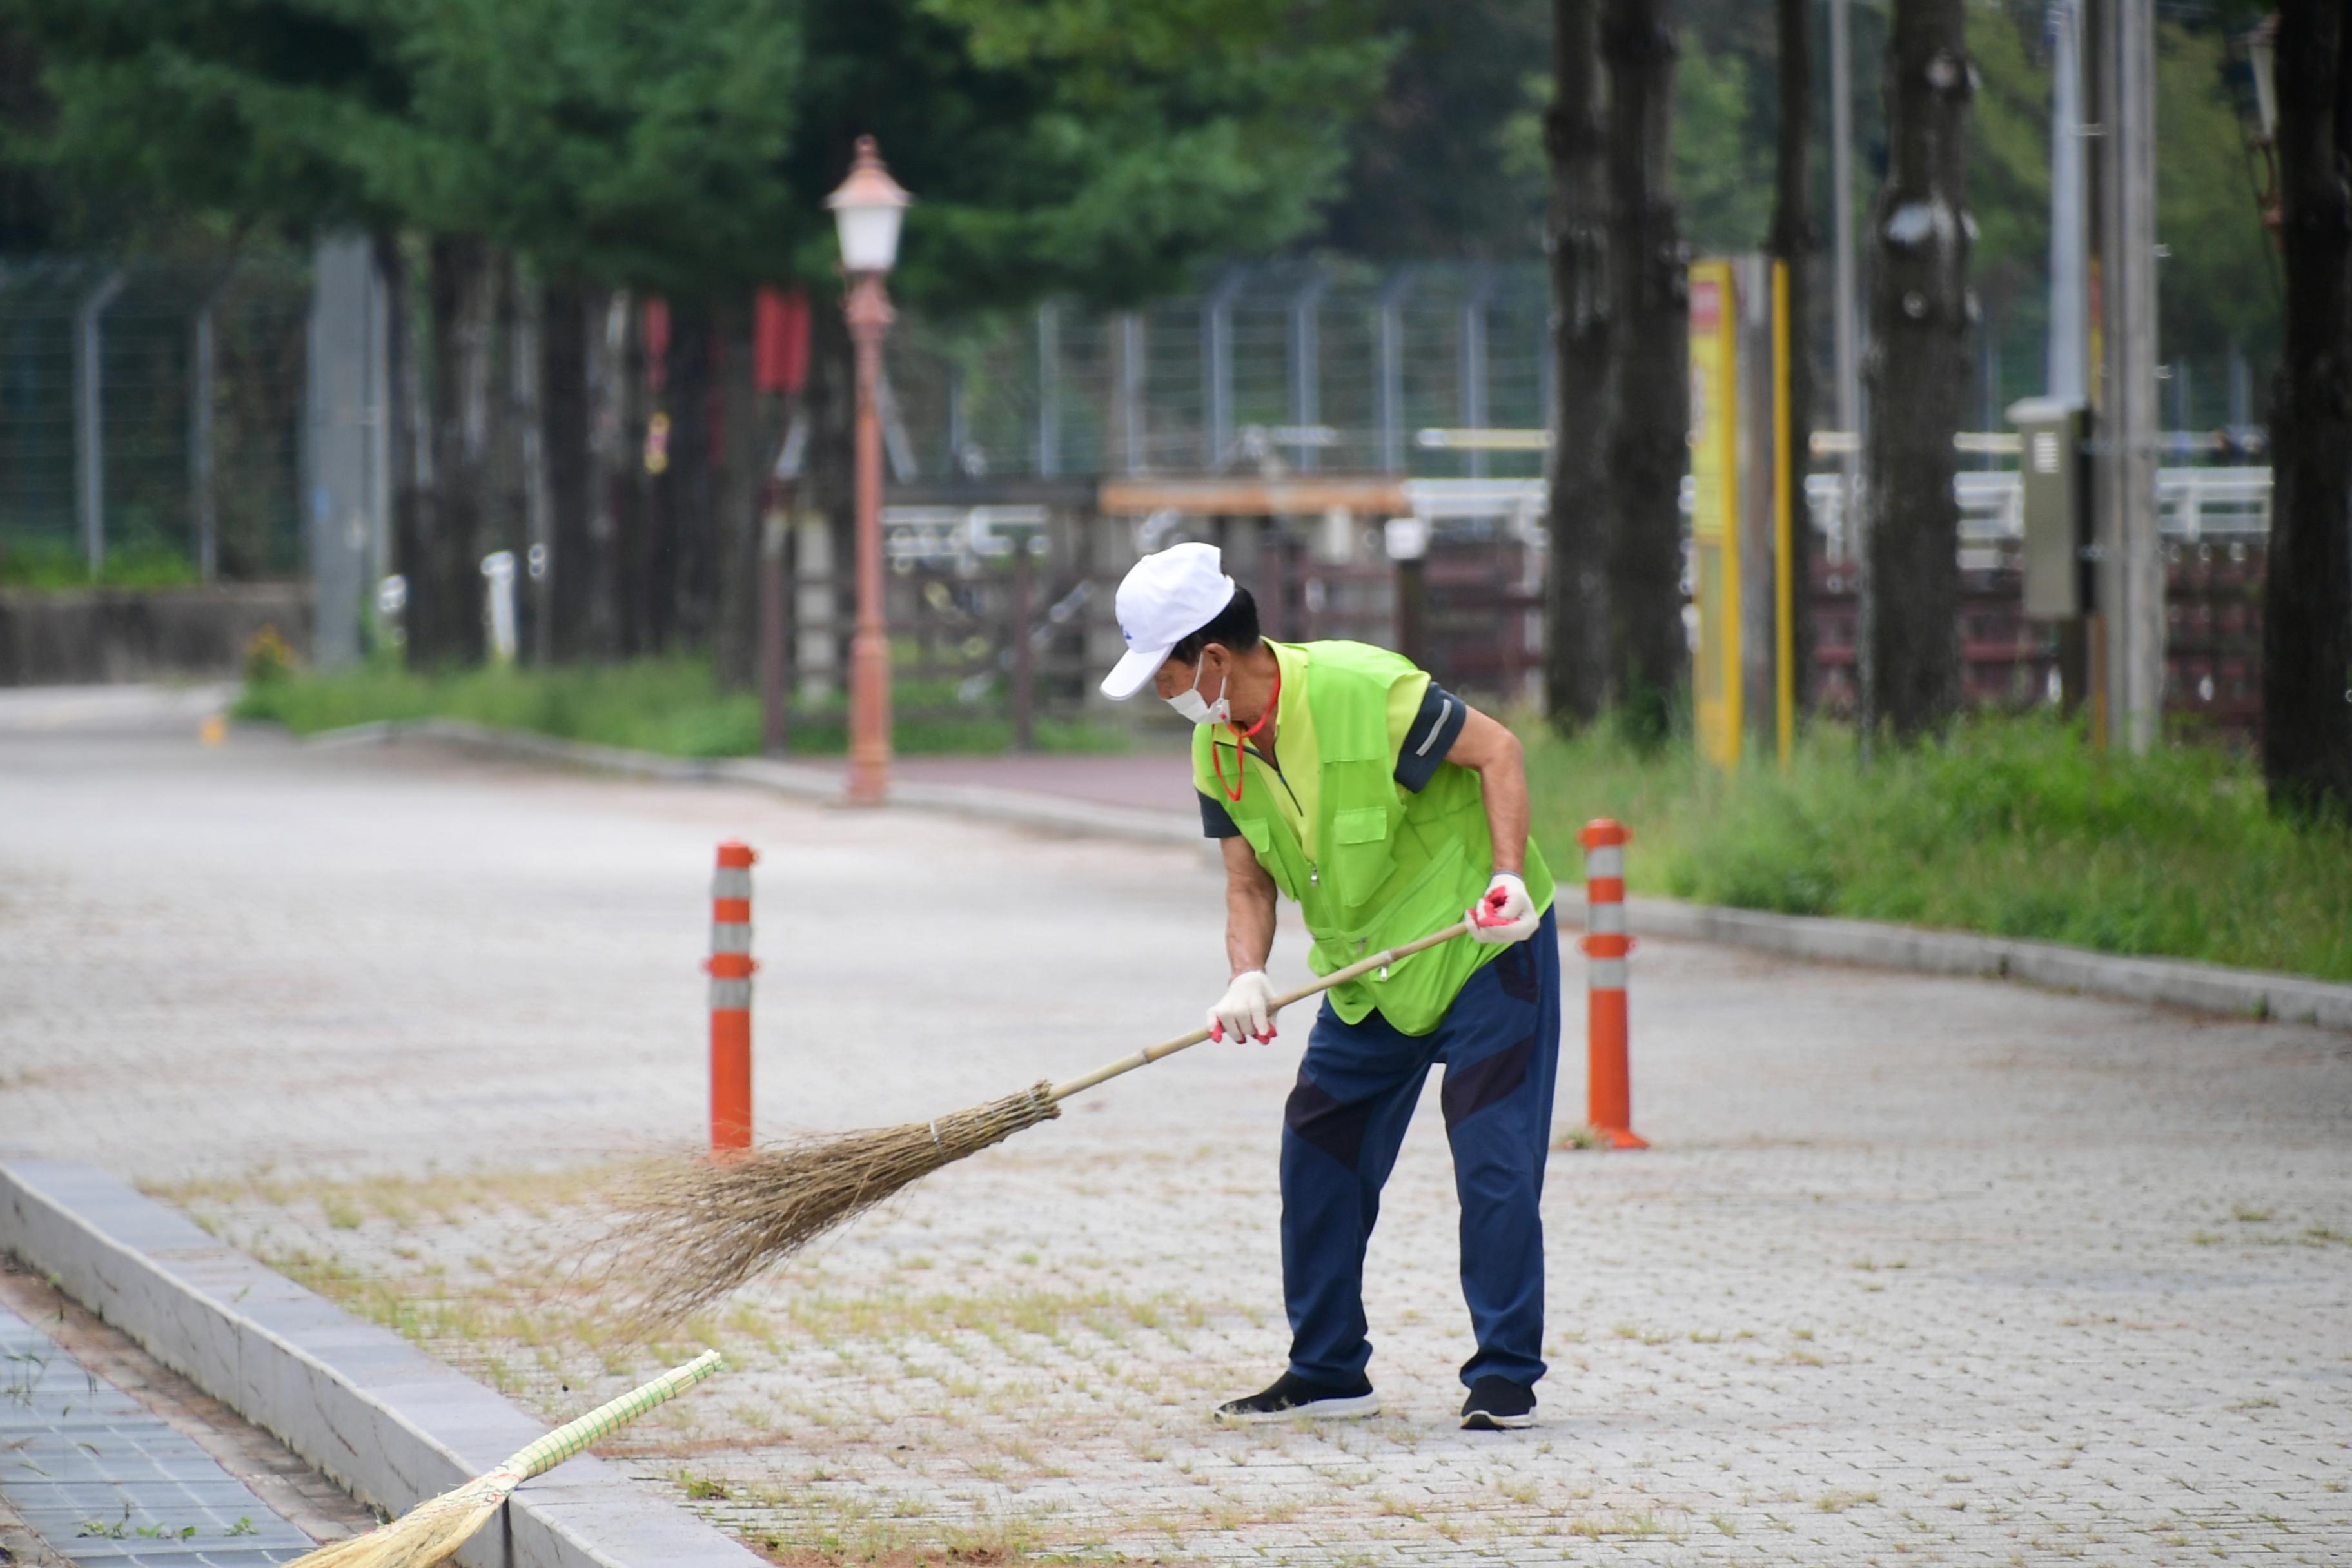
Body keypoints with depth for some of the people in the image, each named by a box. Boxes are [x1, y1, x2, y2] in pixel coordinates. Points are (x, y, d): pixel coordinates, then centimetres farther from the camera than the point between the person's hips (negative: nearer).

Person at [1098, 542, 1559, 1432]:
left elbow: (1497, 749, -19)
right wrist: (1247, 978, -20)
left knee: (1493, 1158, -12)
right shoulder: (1217, 751, -4)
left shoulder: (1366, 692, -26)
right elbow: (1249, 883, 0)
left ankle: (1505, 1381, -5)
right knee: (1317, 1151, 5)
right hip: (1366, 973, 8)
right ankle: (1327, 1374, 15)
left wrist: (1509, 875, -30)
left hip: (1482, 948, -8)